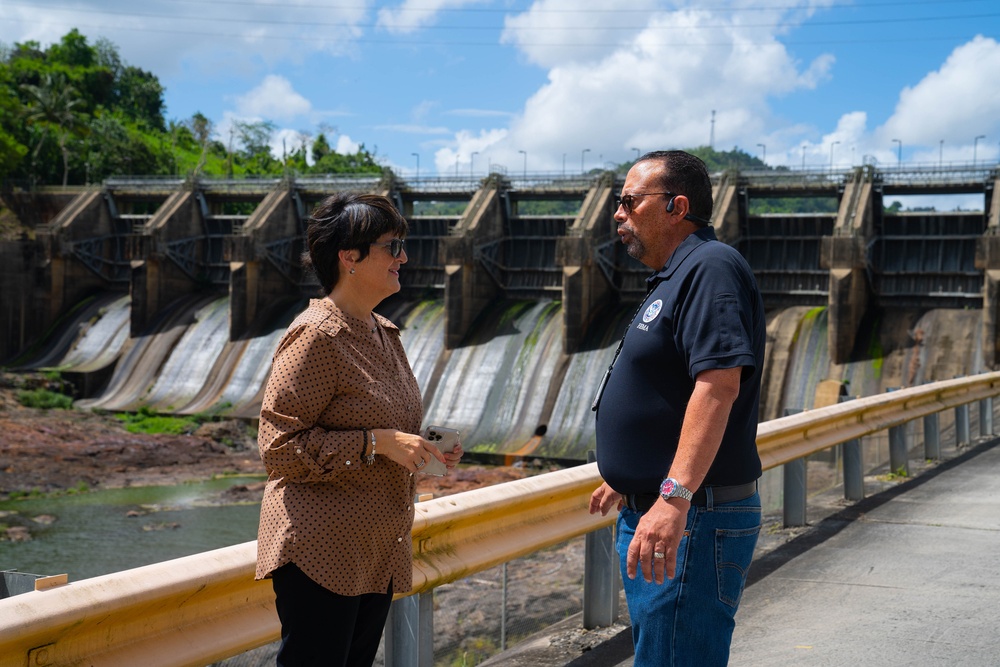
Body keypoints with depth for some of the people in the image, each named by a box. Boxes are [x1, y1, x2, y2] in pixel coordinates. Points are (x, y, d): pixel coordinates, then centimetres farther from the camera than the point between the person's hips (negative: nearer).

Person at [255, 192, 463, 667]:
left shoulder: (383, 333, 13)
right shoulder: (316, 335, -15)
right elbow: (279, 448, -18)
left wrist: (423, 446, 6)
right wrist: (377, 443, -22)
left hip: (378, 553, 9)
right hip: (319, 552, -9)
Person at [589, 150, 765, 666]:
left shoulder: (710, 269, -15)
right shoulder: (674, 279, 19)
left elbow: (719, 383, -28)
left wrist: (675, 496, -35)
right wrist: (628, 481, 33)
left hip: (692, 522, -11)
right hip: (652, 512, 11)